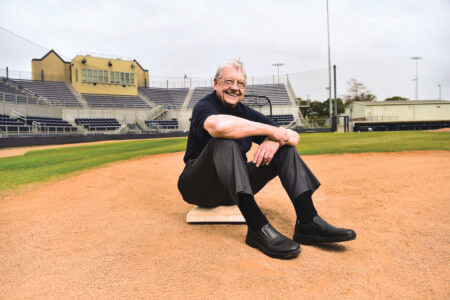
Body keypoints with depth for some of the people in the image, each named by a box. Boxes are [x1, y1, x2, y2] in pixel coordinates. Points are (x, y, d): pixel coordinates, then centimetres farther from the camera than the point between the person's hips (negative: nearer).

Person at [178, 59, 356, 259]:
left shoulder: (247, 114, 8)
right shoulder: (204, 107, -10)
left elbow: (294, 136, 2)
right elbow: (219, 126, -38)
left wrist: (275, 141, -23)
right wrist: (270, 130, -27)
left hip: (235, 190, 6)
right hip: (200, 188, -5)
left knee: (285, 148, -4)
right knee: (225, 142, -33)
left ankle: (308, 222, -19)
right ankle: (258, 228, -40)